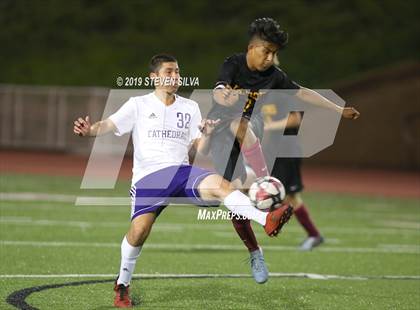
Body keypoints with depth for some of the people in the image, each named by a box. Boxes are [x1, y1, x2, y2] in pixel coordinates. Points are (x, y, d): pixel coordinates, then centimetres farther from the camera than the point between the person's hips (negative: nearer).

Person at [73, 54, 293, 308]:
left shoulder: (190, 107, 17)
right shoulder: (139, 105, 8)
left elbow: (200, 150, 14)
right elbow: (109, 125, -6)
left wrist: (207, 135, -9)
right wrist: (89, 129, -28)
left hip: (182, 171, 2)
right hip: (148, 176, -2)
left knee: (220, 185, -28)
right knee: (140, 229, -19)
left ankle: (266, 220, -44)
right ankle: (123, 285, 3)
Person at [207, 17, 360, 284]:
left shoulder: (273, 75, -2)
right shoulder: (233, 65, -14)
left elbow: (303, 92, 10)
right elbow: (218, 92, -31)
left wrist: (338, 109, 12)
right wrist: (225, 96, -56)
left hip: (251, 129, 1)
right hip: (221, 133, -1)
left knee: (239, 125, -37)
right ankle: (255, 253, 2)